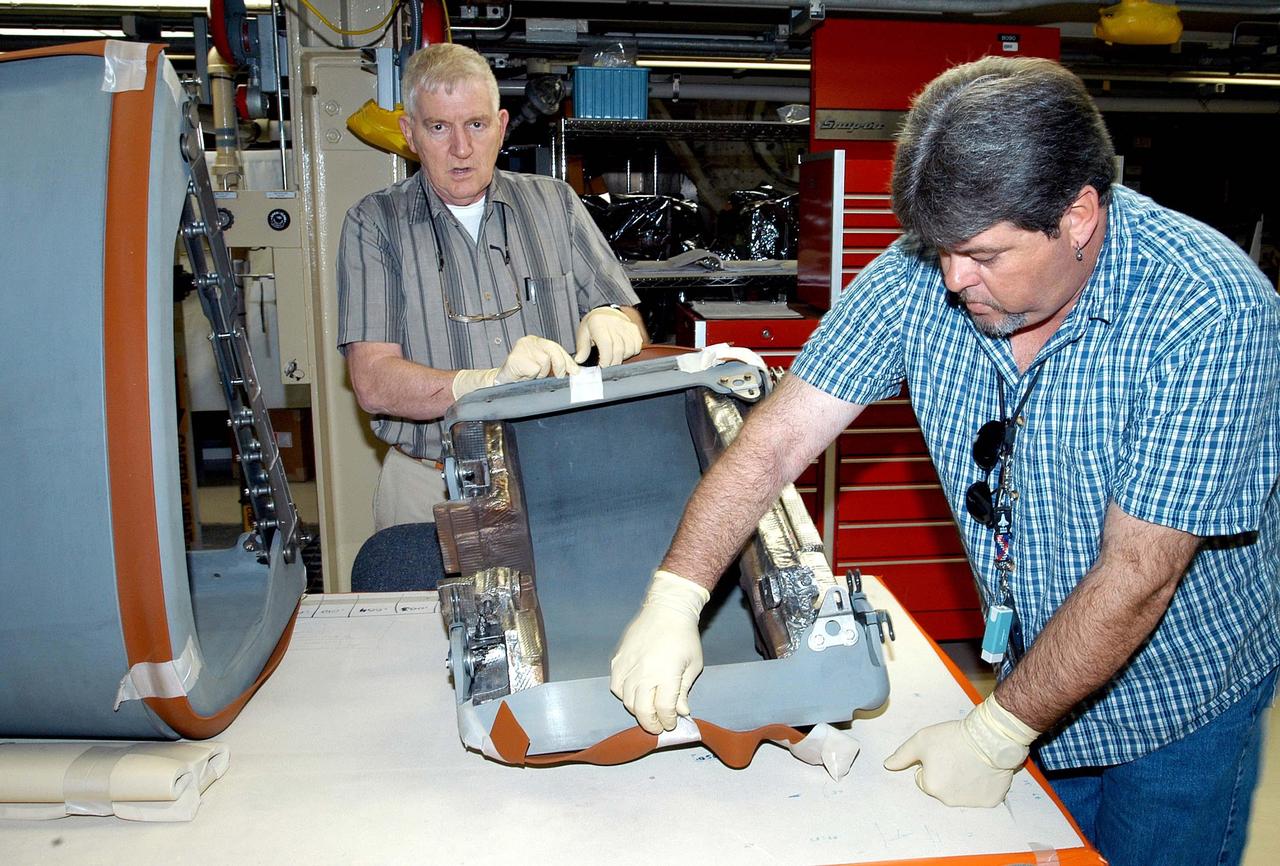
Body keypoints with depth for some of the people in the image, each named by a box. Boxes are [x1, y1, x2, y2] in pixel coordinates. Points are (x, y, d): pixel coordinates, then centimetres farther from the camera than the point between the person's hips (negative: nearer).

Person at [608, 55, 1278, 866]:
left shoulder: (1211, 312, -28)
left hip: (1182, 700, -3)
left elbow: (1137, 573, -28)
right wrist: (674, 598, -28)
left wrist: (996, 735, -23)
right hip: (1038, 674, 3)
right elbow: (781, 435, -19)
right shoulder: (924, 270, -17)